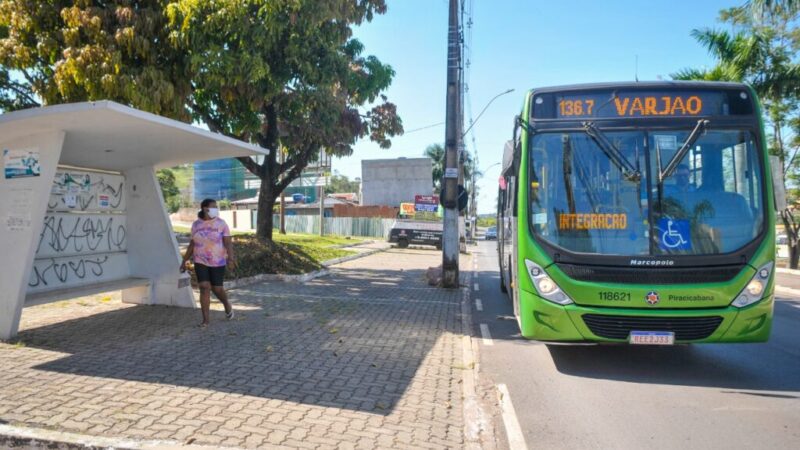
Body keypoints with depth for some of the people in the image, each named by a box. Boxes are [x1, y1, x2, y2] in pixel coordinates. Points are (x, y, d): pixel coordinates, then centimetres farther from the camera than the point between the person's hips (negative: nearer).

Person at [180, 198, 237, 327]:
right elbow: (192, 244, 11)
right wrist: (184, 261, 11)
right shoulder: (196, 224, 3)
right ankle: (205, 320, -2)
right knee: (204, 288, -10)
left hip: (217, 262, -2)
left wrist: (231, 258, -26)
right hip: (200, 262, 2)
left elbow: (228, 243, -11)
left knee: (217, 289, 2)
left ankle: (227, 305, 35)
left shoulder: (221, 223, -6)